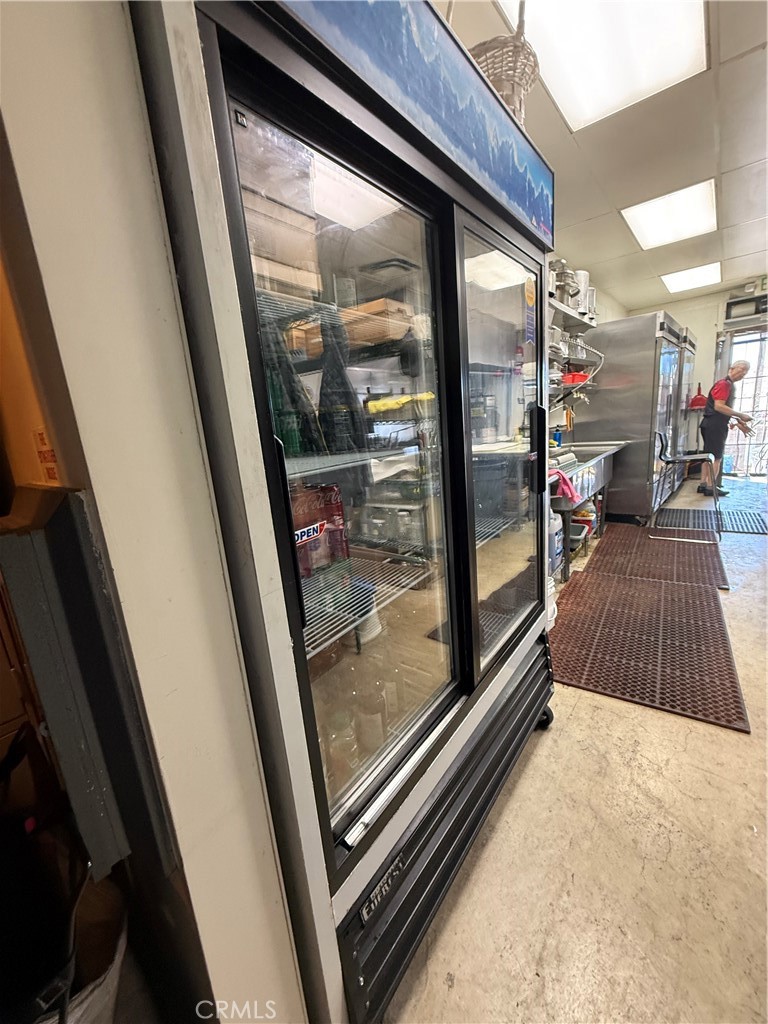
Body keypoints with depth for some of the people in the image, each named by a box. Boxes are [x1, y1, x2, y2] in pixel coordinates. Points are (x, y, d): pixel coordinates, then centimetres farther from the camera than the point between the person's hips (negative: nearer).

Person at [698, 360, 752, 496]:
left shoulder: (729, 385, 20)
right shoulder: (724, 384, -11)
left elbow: (725, 409, 22)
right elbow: (719, 406, -21)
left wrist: (739, 422, 16)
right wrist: (741, 415, -16)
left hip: (714, 425, 10)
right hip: (715, 425, -10)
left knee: (709, 456, 11)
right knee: (716, 458, -6)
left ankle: (703, 484, 16)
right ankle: (710, 487, -1)